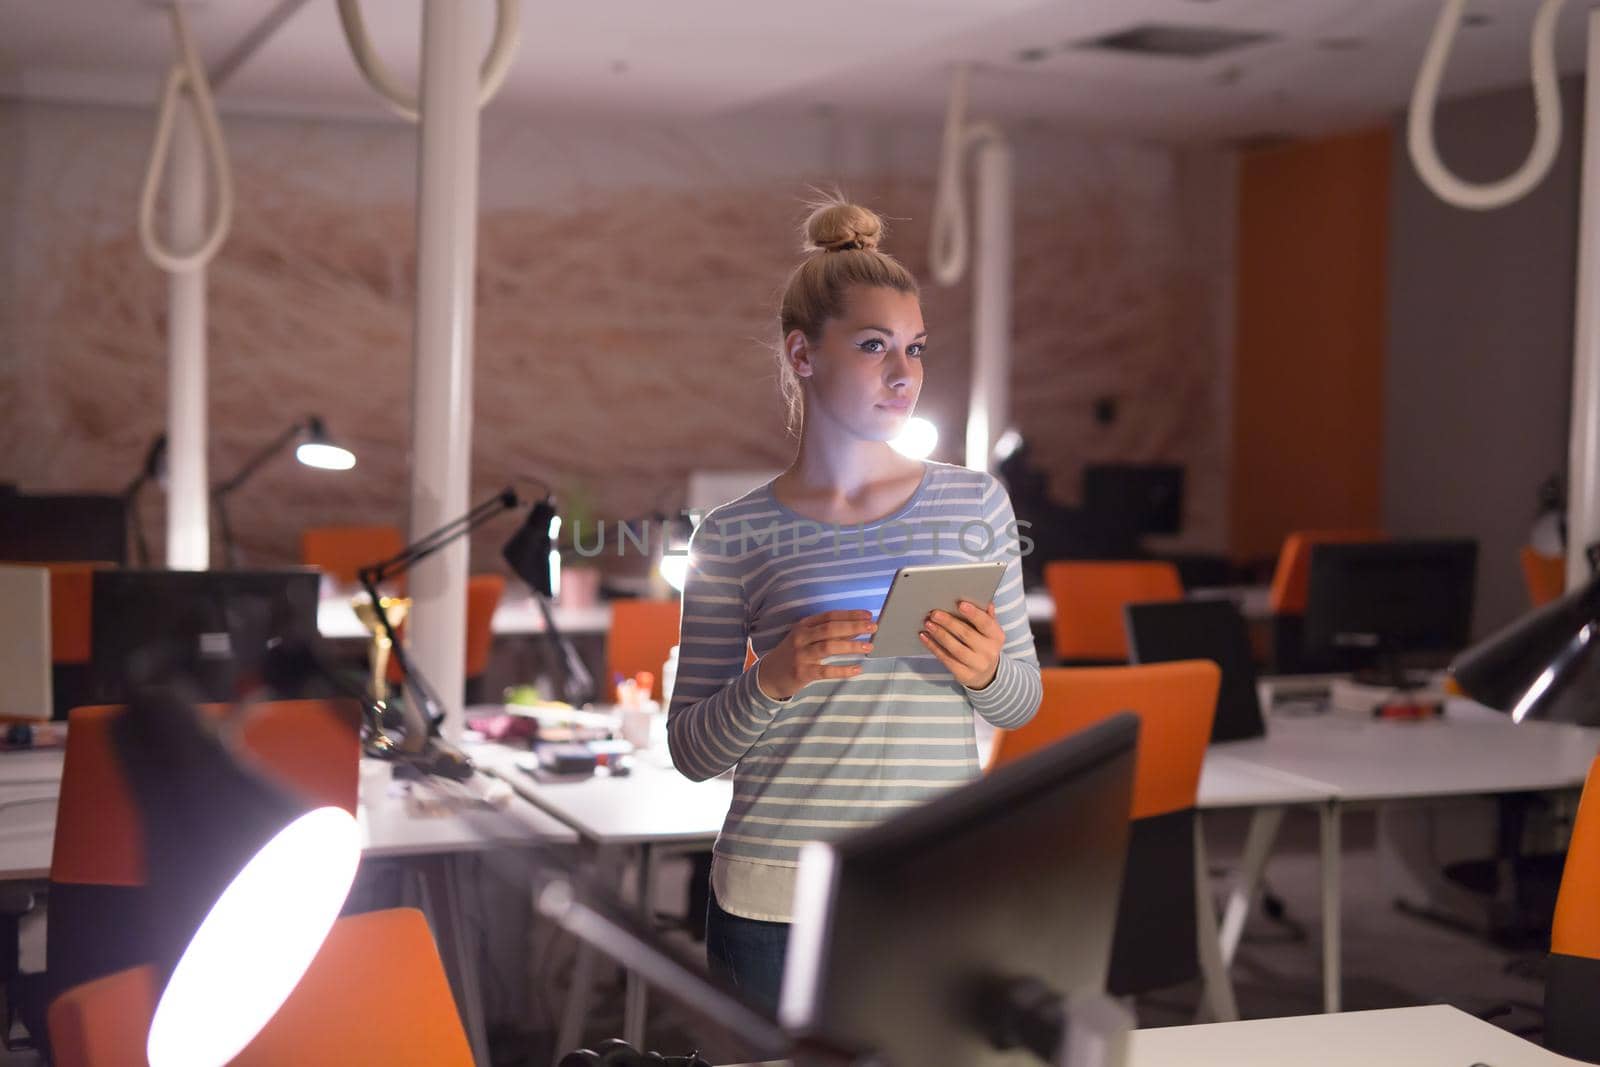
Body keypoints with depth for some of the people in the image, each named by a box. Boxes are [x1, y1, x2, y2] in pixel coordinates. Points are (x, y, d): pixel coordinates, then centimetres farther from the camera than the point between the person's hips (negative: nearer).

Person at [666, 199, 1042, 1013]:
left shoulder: (976, 504, 4)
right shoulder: (734, 537, -2)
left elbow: (1022, 700, 11)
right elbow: (691, 751, 1)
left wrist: (986, 671, -12)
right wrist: (772, 680, -18)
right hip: (772, 907, -1)